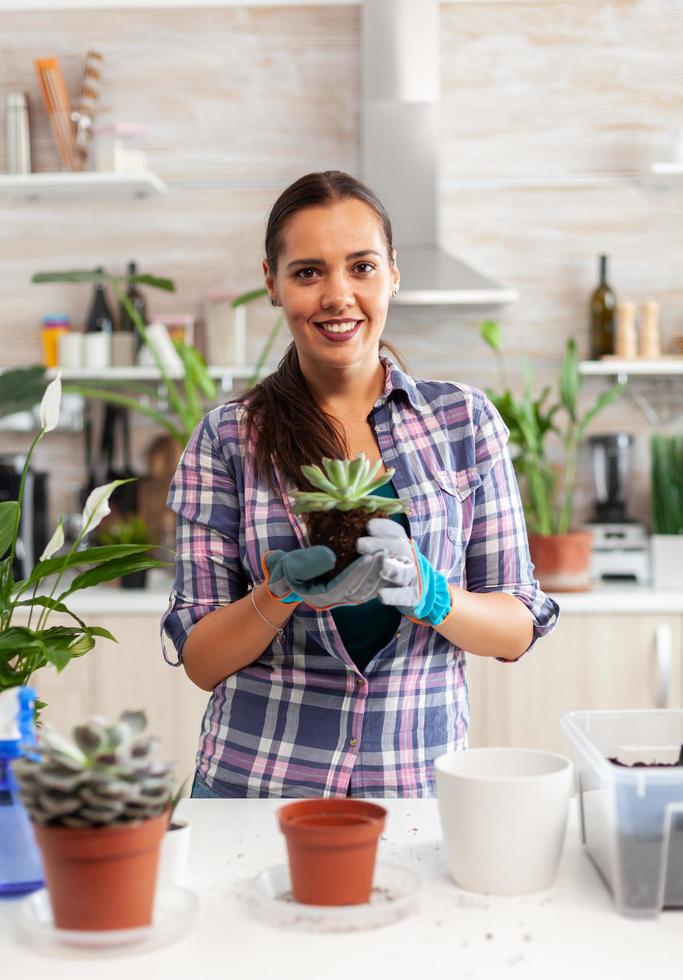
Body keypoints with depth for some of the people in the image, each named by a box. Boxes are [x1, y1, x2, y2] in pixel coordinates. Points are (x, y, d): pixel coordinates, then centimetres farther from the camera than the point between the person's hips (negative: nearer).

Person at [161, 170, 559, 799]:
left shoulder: (463, 418, 2)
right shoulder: (227, 439, 1)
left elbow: (518, 632, 3)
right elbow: (201, 662, 0)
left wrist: (426, 592, -16)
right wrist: (283, 589, -17)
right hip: (254, 783, 0)